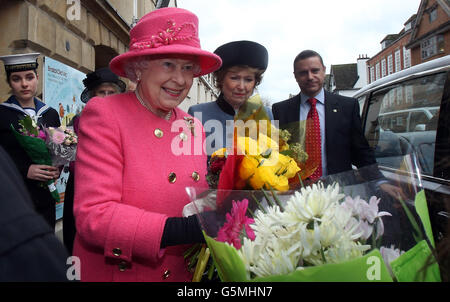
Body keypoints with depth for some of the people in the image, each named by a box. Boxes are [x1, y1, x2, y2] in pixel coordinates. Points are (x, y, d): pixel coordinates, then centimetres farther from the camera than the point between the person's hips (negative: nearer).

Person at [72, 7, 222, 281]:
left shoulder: (194, 126, 1)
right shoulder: (104, 114, -16)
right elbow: (92, 216, -23)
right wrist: (184, 229, -35)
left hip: (185, 274, 6)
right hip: (115, 273, -5)